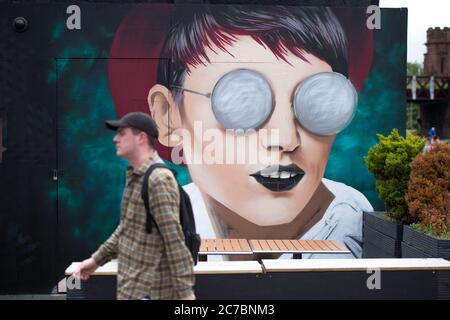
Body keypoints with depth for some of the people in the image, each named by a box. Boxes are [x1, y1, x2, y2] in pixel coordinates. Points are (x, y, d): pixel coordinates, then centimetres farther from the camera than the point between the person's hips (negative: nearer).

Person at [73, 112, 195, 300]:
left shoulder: (158, 179, -20)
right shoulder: (136, 176, 12)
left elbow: (174, 238, -23)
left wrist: (185, 291, -24)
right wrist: (97, 259, 23)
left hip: (146, 289, -9)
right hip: (136, 284, 9)